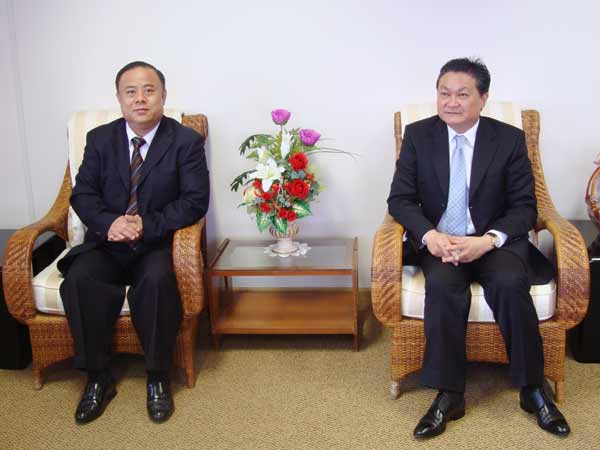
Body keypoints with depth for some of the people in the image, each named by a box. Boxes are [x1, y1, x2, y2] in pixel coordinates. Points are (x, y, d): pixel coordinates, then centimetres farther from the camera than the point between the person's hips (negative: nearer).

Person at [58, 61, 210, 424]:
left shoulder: (186, 141, -2)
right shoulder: (100, 138, 8)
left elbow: (195, 200, -8)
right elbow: (82, 194, 4)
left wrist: (147, 226, -21)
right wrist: (109, 223, -18)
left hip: (158, 244, -3)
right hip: (106, 242, 3)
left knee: (156, 281, -34)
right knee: (78, 280, -26)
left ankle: (158, 378, -14)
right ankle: (98, 378, -10)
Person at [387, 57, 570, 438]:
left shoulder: (510, 139, -1)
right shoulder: (418, 135, 1)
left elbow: (524, 207, -2)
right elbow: (400, 198, -1)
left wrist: (487, 240, -21)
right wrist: (430, 235, -21)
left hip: (496, 240, 0)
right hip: (438, 241, 1)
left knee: (510, 283, -31)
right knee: (443, 285, -31)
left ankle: (533, 388, -11)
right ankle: (449, 396, -20)